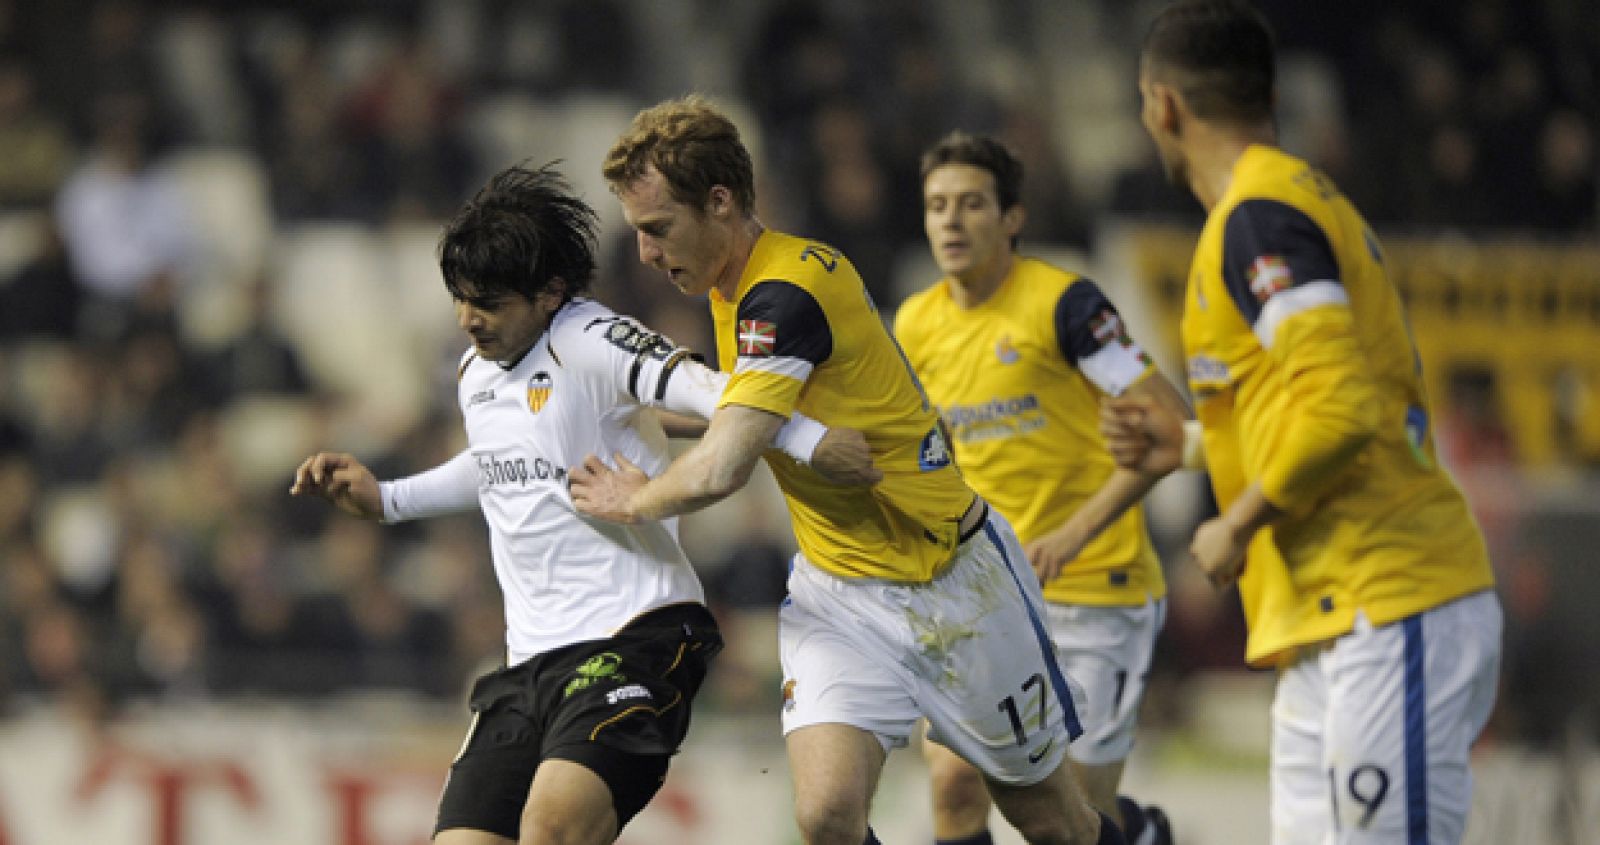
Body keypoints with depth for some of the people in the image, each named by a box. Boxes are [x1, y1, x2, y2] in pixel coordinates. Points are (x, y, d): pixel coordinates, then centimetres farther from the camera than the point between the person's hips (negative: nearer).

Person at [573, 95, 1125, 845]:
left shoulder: (783, 296, -26)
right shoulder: (737, 283, 2)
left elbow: (719, 472, -34)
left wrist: (633, 501, -15)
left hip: (952, 581, -7)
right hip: (835, 592, 7)